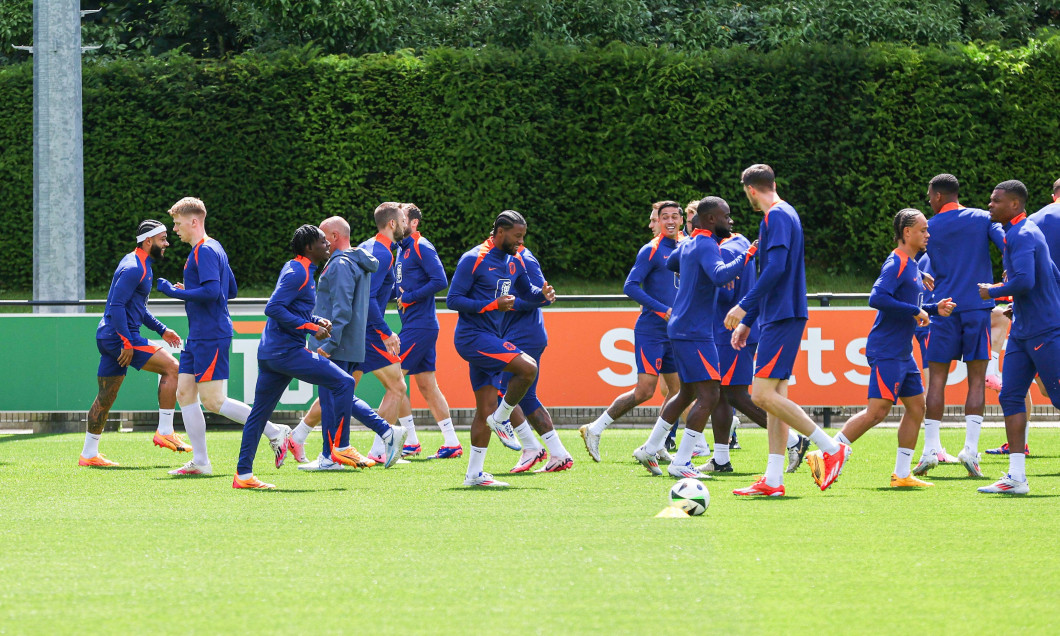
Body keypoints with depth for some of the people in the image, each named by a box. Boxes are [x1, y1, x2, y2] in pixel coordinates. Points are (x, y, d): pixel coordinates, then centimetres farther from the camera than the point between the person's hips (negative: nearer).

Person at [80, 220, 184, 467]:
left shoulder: (140, 266, 19)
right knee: (172, 368, -11)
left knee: (106, 398, 12)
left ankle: (88, 454, 16)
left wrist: (161, 330, 25)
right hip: (119, 336, -11)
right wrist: (127, 343, -23)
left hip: (108, 336, 11)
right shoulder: (134, 268, -14)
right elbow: (116, 305, -21)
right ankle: (164, 432, -10)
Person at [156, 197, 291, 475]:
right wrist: (187, 292, 19)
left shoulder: (205, 251, -14)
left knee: (212, 400, -11)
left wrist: (175, 292, -17)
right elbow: (231, 290, 24)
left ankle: (275, 432, -5)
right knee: (185, 393, 6)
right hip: (198, 336, 11)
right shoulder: (213, 248, 18)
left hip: (211, 336, -11)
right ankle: (200, 461, 7)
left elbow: (212, 291, -26)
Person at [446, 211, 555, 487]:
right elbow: (453, 299, -13)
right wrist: (493, 305, -21)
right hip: (472, 337, -9)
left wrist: (543, 295, 3)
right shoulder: (473, 260, -11)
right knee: (527, 368, -23)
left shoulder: (514, 263, 13)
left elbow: (526, 292, 27)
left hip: (490, 339, 9)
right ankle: (501, 419, -4)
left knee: (486, 408, 8)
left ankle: (474, 473, 12)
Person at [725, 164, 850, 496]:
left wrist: (744, 307, -19)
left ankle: (832, 448, -10)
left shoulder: (777, 216, -11)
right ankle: (773, 480, 6)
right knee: (774, 395, 7)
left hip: (783, 318, -10)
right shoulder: (784, 214, 20)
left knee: (764, 395, -14)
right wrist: (747, 322, 26)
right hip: (780, 316, 10)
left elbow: (776, 268, -23)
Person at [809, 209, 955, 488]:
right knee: (878, 410, -14)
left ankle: (902, 474, 14)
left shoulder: (910, 265, 17)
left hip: (902, 353, 10)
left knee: (916, 407, 9)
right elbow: (877, 298, -27)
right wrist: (915, 311, -22)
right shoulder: (896, 264, -14)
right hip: (886, 351, -10)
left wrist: (934, 309, 13)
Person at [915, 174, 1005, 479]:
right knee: (977, 380, 2)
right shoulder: (982, 219, 4)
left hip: (944, 310, 0)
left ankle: (931, 449, -2)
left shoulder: (929, 228, 5)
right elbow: (1008, 244, -10)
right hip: (978, 306, 0)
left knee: (937, 379, 4)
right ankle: (970, 448, -9)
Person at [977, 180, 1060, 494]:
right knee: (1010, 396, 3)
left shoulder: (1022, 235, -15)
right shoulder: (1023, 233, 17)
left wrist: (993, 292, -12)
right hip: (1023, 332, 10)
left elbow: (1024, 281, -29)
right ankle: (1016, 477, 1)